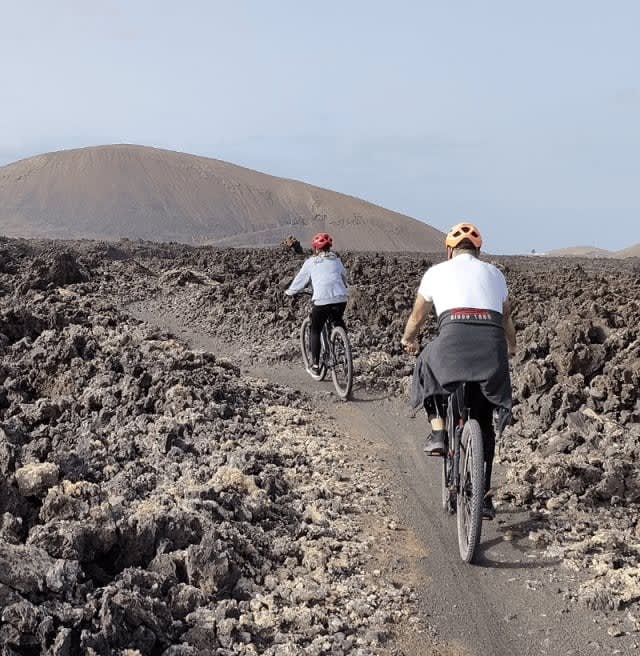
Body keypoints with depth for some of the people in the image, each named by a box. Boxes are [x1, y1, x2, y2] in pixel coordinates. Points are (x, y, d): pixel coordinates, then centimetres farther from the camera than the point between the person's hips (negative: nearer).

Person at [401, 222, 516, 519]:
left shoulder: (437, 272, 21)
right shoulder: (494, 273, 27)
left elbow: (417, 317, 32)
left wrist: (408, 340, 53)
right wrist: (511, 347, 59)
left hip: (454, 336, -3)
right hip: (492, 343, 3)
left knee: (427, 367, 32)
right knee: (484, 424, 17)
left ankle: (438, 433, 17)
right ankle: (484, 497, 19)